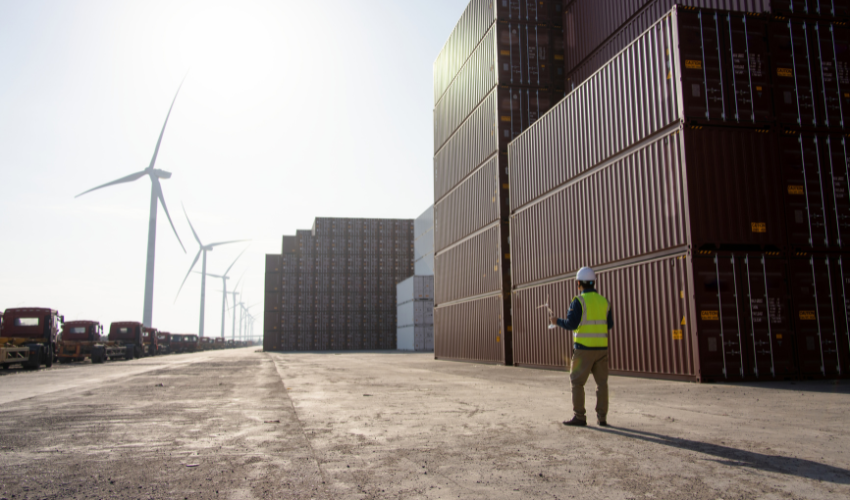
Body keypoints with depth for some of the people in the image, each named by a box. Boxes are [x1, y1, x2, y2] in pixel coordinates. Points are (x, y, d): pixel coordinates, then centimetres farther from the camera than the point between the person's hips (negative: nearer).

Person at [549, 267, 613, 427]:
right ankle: (602, 417, 11)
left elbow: (571, 324, -14)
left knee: (577, 382, 4)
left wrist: (557, 321, 3)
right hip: (601, 347, 5)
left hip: (584, 348, -5)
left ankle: (579, 417, 3)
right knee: (602, 382, 10)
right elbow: (609, 325, 12)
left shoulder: (579, 301, -10)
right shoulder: (604, 301, 8)